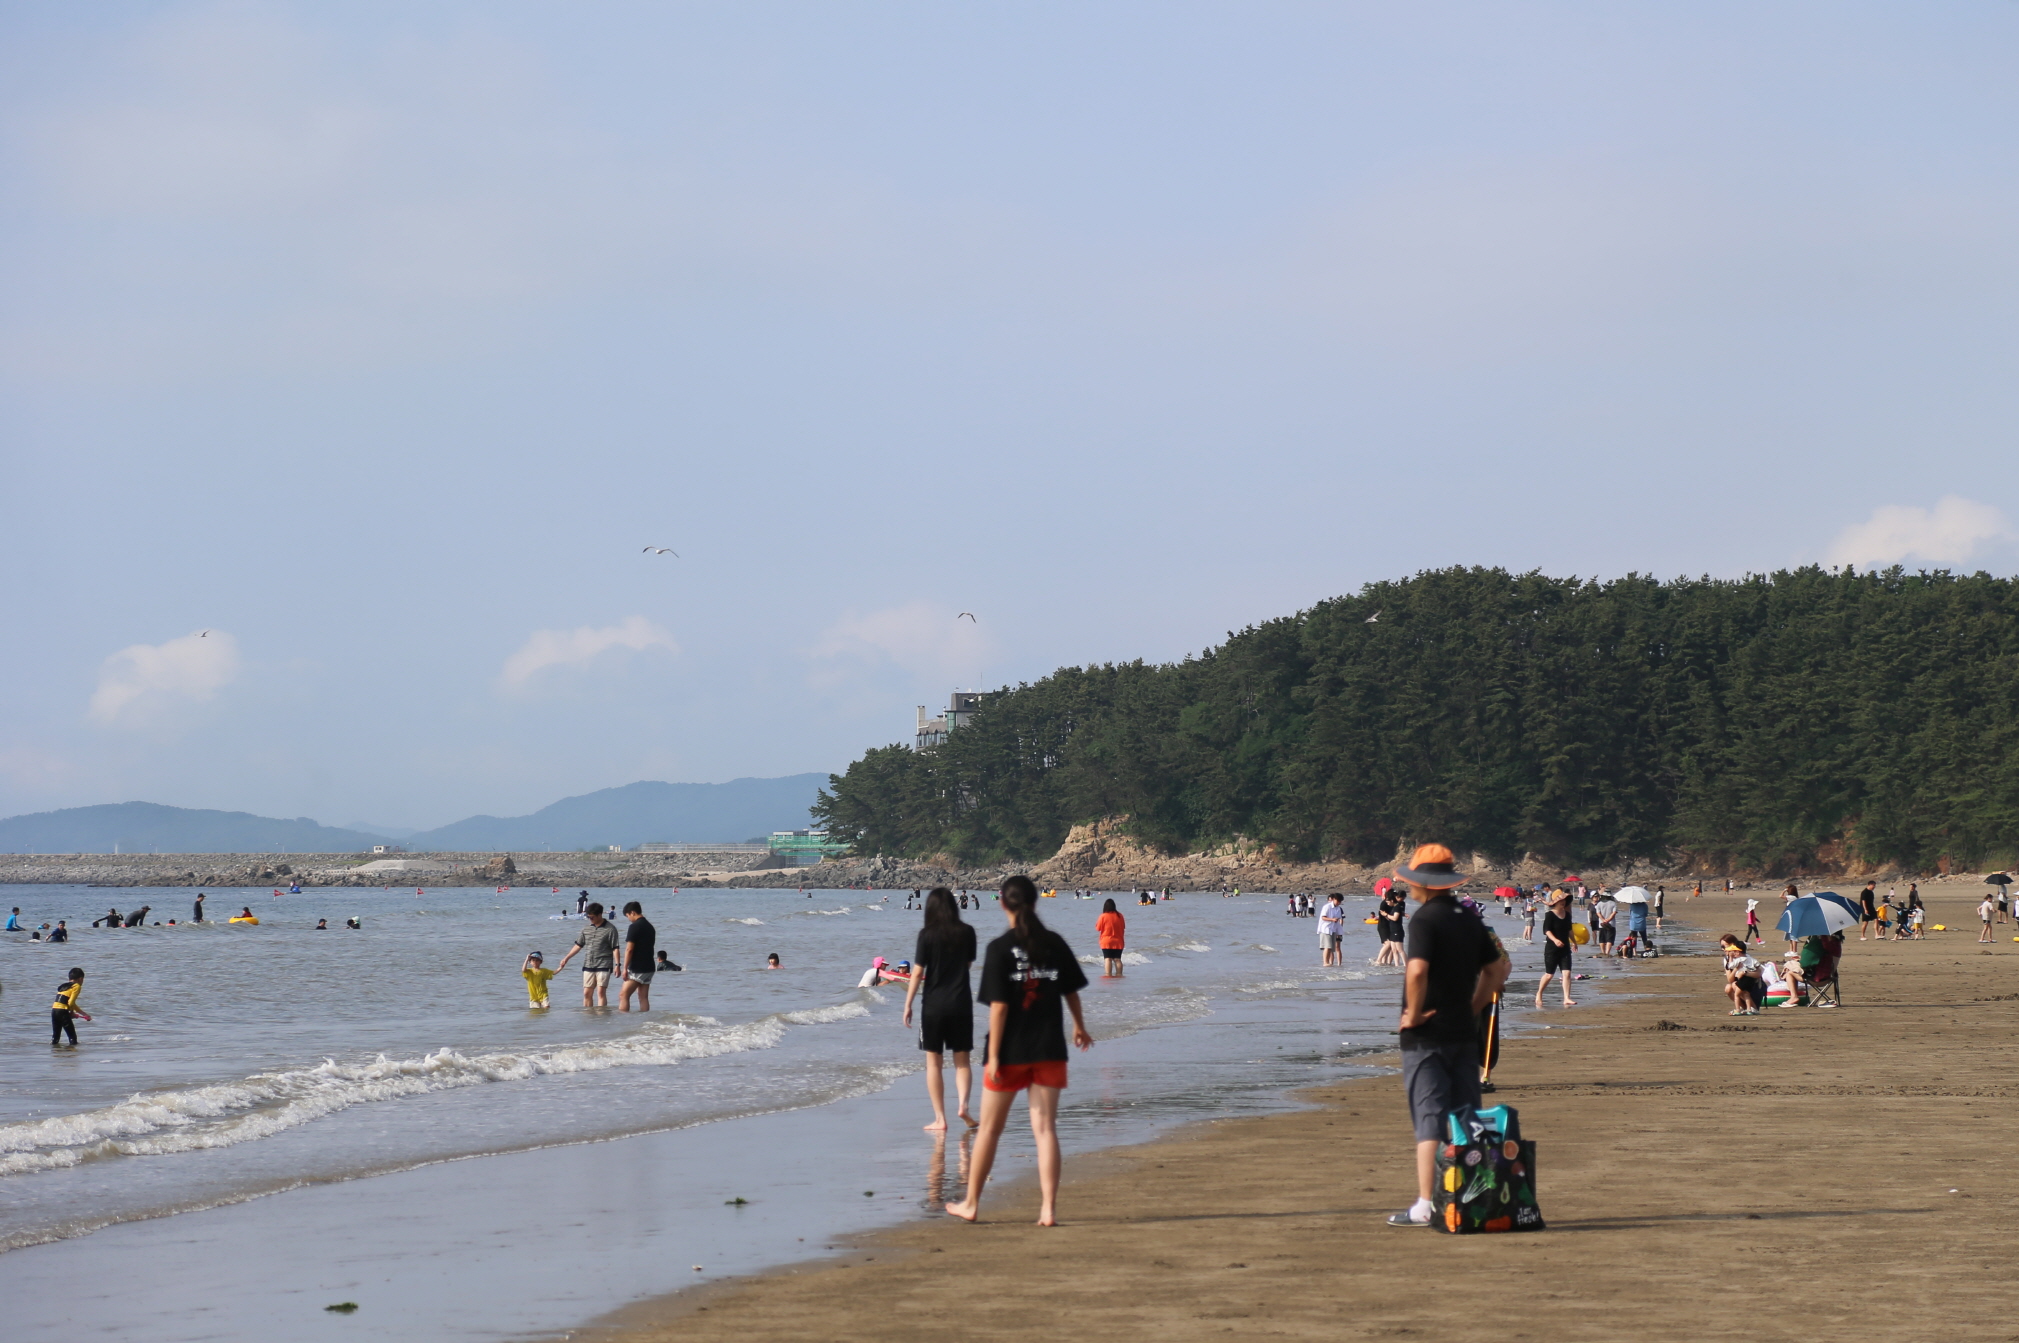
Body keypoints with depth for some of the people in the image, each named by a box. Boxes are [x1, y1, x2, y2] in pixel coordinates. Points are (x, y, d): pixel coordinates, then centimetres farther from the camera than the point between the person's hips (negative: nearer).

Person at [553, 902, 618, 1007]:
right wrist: (566, 958, 17)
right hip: (588, 966, 6)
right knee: (587, 993, 4)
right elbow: (578, 945, 18)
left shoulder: (610, 930, -5)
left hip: (603, 966, -6)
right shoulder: (587, 930, 11)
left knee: (601, 992, -10)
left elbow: (615, 949, -7)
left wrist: (617, 965, -13)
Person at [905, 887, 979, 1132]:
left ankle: (939, 1119, 4)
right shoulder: (967, 932, -2)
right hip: (961, 1003, 2)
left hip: (934, 1004, -2)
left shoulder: (927, 935, -10)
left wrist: (908, 1005, -2)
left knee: (933, 1062, 7)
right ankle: (963, 1104, -11)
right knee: (962, 1060, 12)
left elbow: (917, 973, -9)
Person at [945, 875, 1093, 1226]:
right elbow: (1071, 991, 12)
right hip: (1049, 1049, 3)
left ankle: (971, 1204, 20)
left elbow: (998, 1006, -15)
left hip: (1011, 1051, -3)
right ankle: (1048, 1208, -3)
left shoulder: (1000, 948, -12)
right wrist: (1079, 1027, 30)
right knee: (1045, 1128, 4)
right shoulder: (1055, 944, 0)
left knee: (989, 1129, 10)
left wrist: (993, 1056, -12)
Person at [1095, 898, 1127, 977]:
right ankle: (1119, 974, 2)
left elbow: (1098, 928, -4)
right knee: (1117, 959, 6)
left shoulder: (1103, 916, -11)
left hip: (1106, 942, -3)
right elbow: (1123, 928, 13)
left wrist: (1097, 923, 14)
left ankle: (1108, 974, -15)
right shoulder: (1119, 916, 2)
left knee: (1107, 959, -6)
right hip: (1118, 942, 3)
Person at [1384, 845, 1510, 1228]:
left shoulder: (1425, 919, -13)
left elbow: (1417, 970, -27)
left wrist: (1413, 1014, -15)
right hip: (1464, 1033, 6)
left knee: (1429, 1118, -6)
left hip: (1427, 1035, -6)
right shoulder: (1471, 920, 9)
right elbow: (1497, 970, 15)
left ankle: (1425, 1206, -8)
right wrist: (1472, 1008, 15)